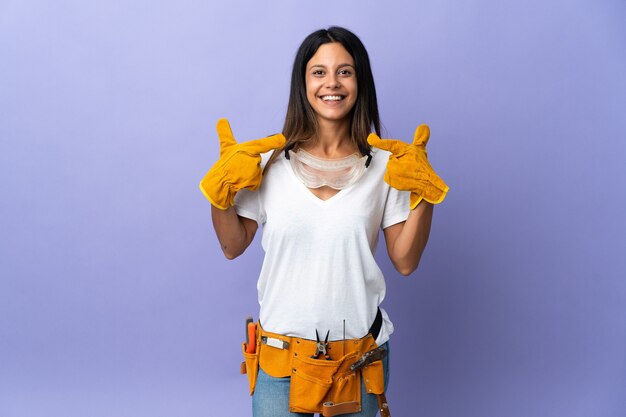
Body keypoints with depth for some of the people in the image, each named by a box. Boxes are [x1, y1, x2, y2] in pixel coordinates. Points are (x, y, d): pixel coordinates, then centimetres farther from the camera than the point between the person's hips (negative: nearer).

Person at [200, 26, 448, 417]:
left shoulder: (385, 163, -4)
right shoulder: (271, 159, -5)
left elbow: (405, 262, -4)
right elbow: (233, 247, 1)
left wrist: (424, 194, -13)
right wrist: (222, 191, -13)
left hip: (360, 352, 1)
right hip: (282, 351, 0)